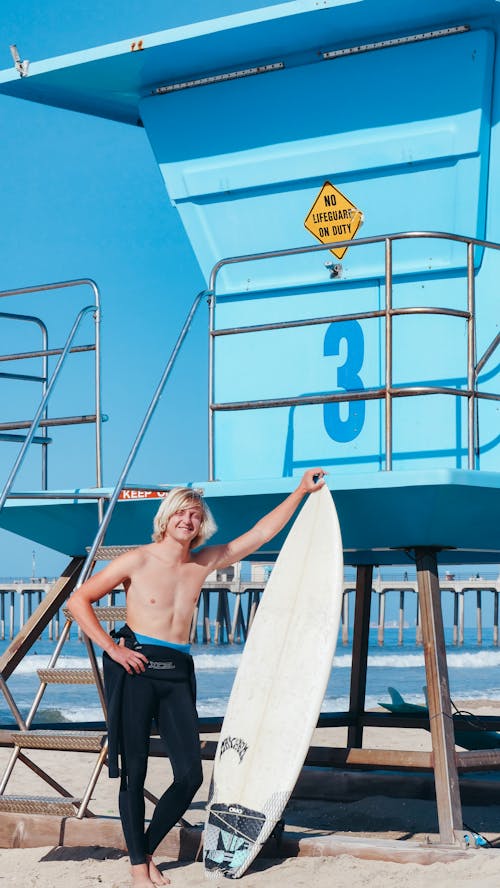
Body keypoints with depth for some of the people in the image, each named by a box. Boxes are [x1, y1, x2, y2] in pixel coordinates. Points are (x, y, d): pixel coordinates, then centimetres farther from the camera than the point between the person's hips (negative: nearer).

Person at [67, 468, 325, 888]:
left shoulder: (204, 563, 11)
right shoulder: (138, 561, -2)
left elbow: (261, 533, 18)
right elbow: (79, 600, 0)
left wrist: (300, 492, 18)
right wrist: (111, 648, -8)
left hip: (178, 673, 5)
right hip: (135, 668, -5)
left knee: (190, 774, -2)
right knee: (134, 770, -2)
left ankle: (148, 852, 15)